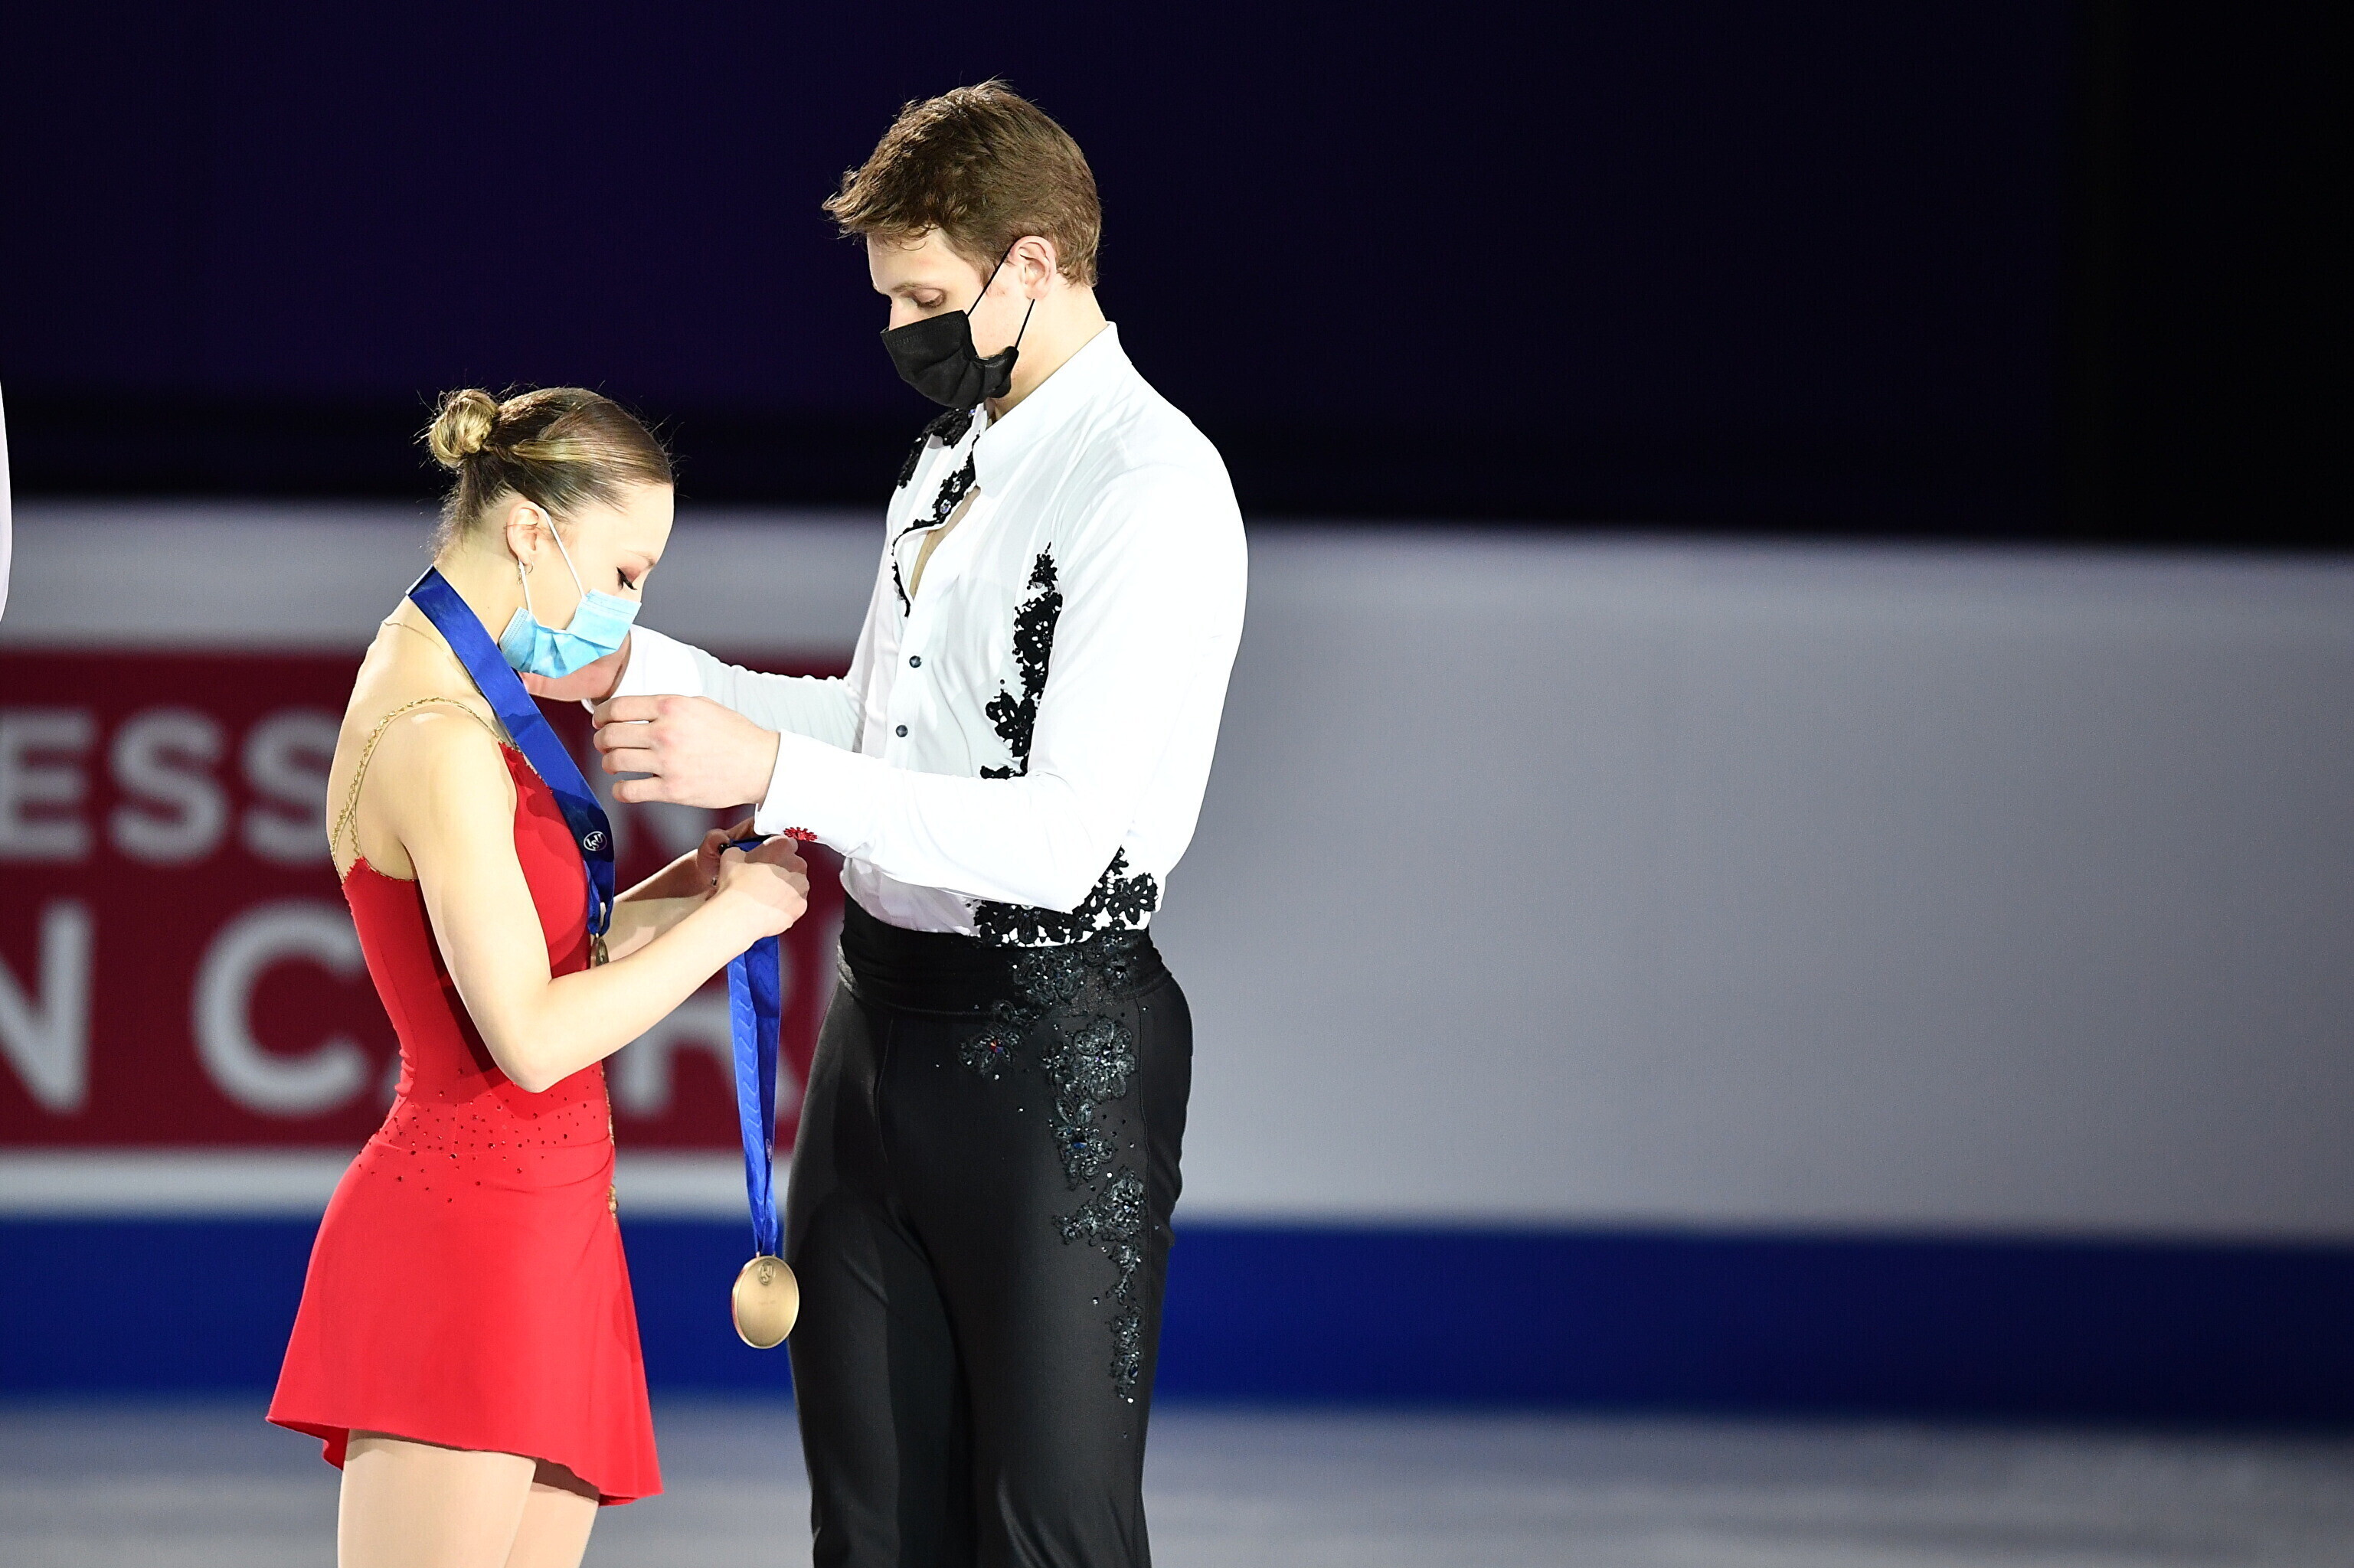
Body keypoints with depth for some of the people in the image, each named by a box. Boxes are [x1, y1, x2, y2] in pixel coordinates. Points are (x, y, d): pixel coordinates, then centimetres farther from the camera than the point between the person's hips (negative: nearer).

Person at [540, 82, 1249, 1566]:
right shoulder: (957, 453, 13)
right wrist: (637, 670, 14)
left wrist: (772, 770, -29)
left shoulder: (1152, 488, -17)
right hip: (888, 1009, 9)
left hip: (1051, 1050, -9)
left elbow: (1061, 840, -25)